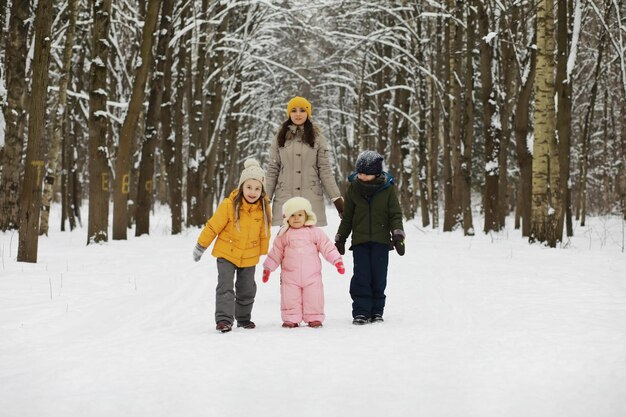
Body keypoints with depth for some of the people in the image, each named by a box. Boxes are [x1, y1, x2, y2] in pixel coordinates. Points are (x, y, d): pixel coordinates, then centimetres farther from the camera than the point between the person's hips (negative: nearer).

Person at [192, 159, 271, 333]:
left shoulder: (264, 208, -9)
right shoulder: (229, 205, -19)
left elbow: (264, 233, 5)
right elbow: (213, 226, -10)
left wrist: (263, 254, 13)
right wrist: (200, 247, -3)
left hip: (249, 257, 3)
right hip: (226, 254, -3)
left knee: (247, 290, 14)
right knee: (225, 287, -14)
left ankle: (243, 318, 31)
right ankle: (224, 319, -14)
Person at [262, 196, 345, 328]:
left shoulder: (314, 232, 3)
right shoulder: (284, 235, 6)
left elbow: (327, 247, 4)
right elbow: (276, 252, 13)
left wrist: (337, 260, -3)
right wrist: (268, 267, 14)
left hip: (312, 275, 0)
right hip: (290, 276, 1)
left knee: (313, 297, 1)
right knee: (290, 298, 0)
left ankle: (314, 318, 14)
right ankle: (291, 319, 10)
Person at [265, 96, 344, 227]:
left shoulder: (316, 137, 6)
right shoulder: (280, 137, 10)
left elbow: (325, 170, 5)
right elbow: (272, 170, 10)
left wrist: (337, 198, -1)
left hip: (311, 197, -1)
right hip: (285, 197, 1)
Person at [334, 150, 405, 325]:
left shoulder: (387, 188, -1)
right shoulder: (353, 188, 3)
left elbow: (395, 214, 4)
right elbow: (347, 216, 12)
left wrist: (398, 235, -7)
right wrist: (340, 238, 13)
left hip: (381, 240, -1)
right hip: (359, 240, 1)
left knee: (379, 277, 1)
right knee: (361, 276, -6)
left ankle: (377, 311, 13)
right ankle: (361, 312, -1)